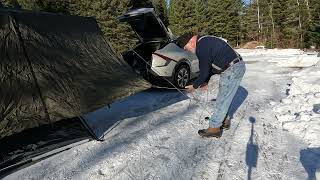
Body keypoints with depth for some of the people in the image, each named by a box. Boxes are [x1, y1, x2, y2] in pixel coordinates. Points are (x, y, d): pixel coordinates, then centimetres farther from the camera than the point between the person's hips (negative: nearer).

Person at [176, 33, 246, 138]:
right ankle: (224, 120, 31)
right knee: (224, 98, 19)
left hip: (232, 70, -11)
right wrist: (205, 82, 18)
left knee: (222, 100, -4)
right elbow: (209, 66, 18)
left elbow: (204, 71, -17)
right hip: (236, 66, 11)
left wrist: (194, 86, -3)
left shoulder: (202, 47, -21)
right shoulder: (205, 42, 13)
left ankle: (214, 128, 4)